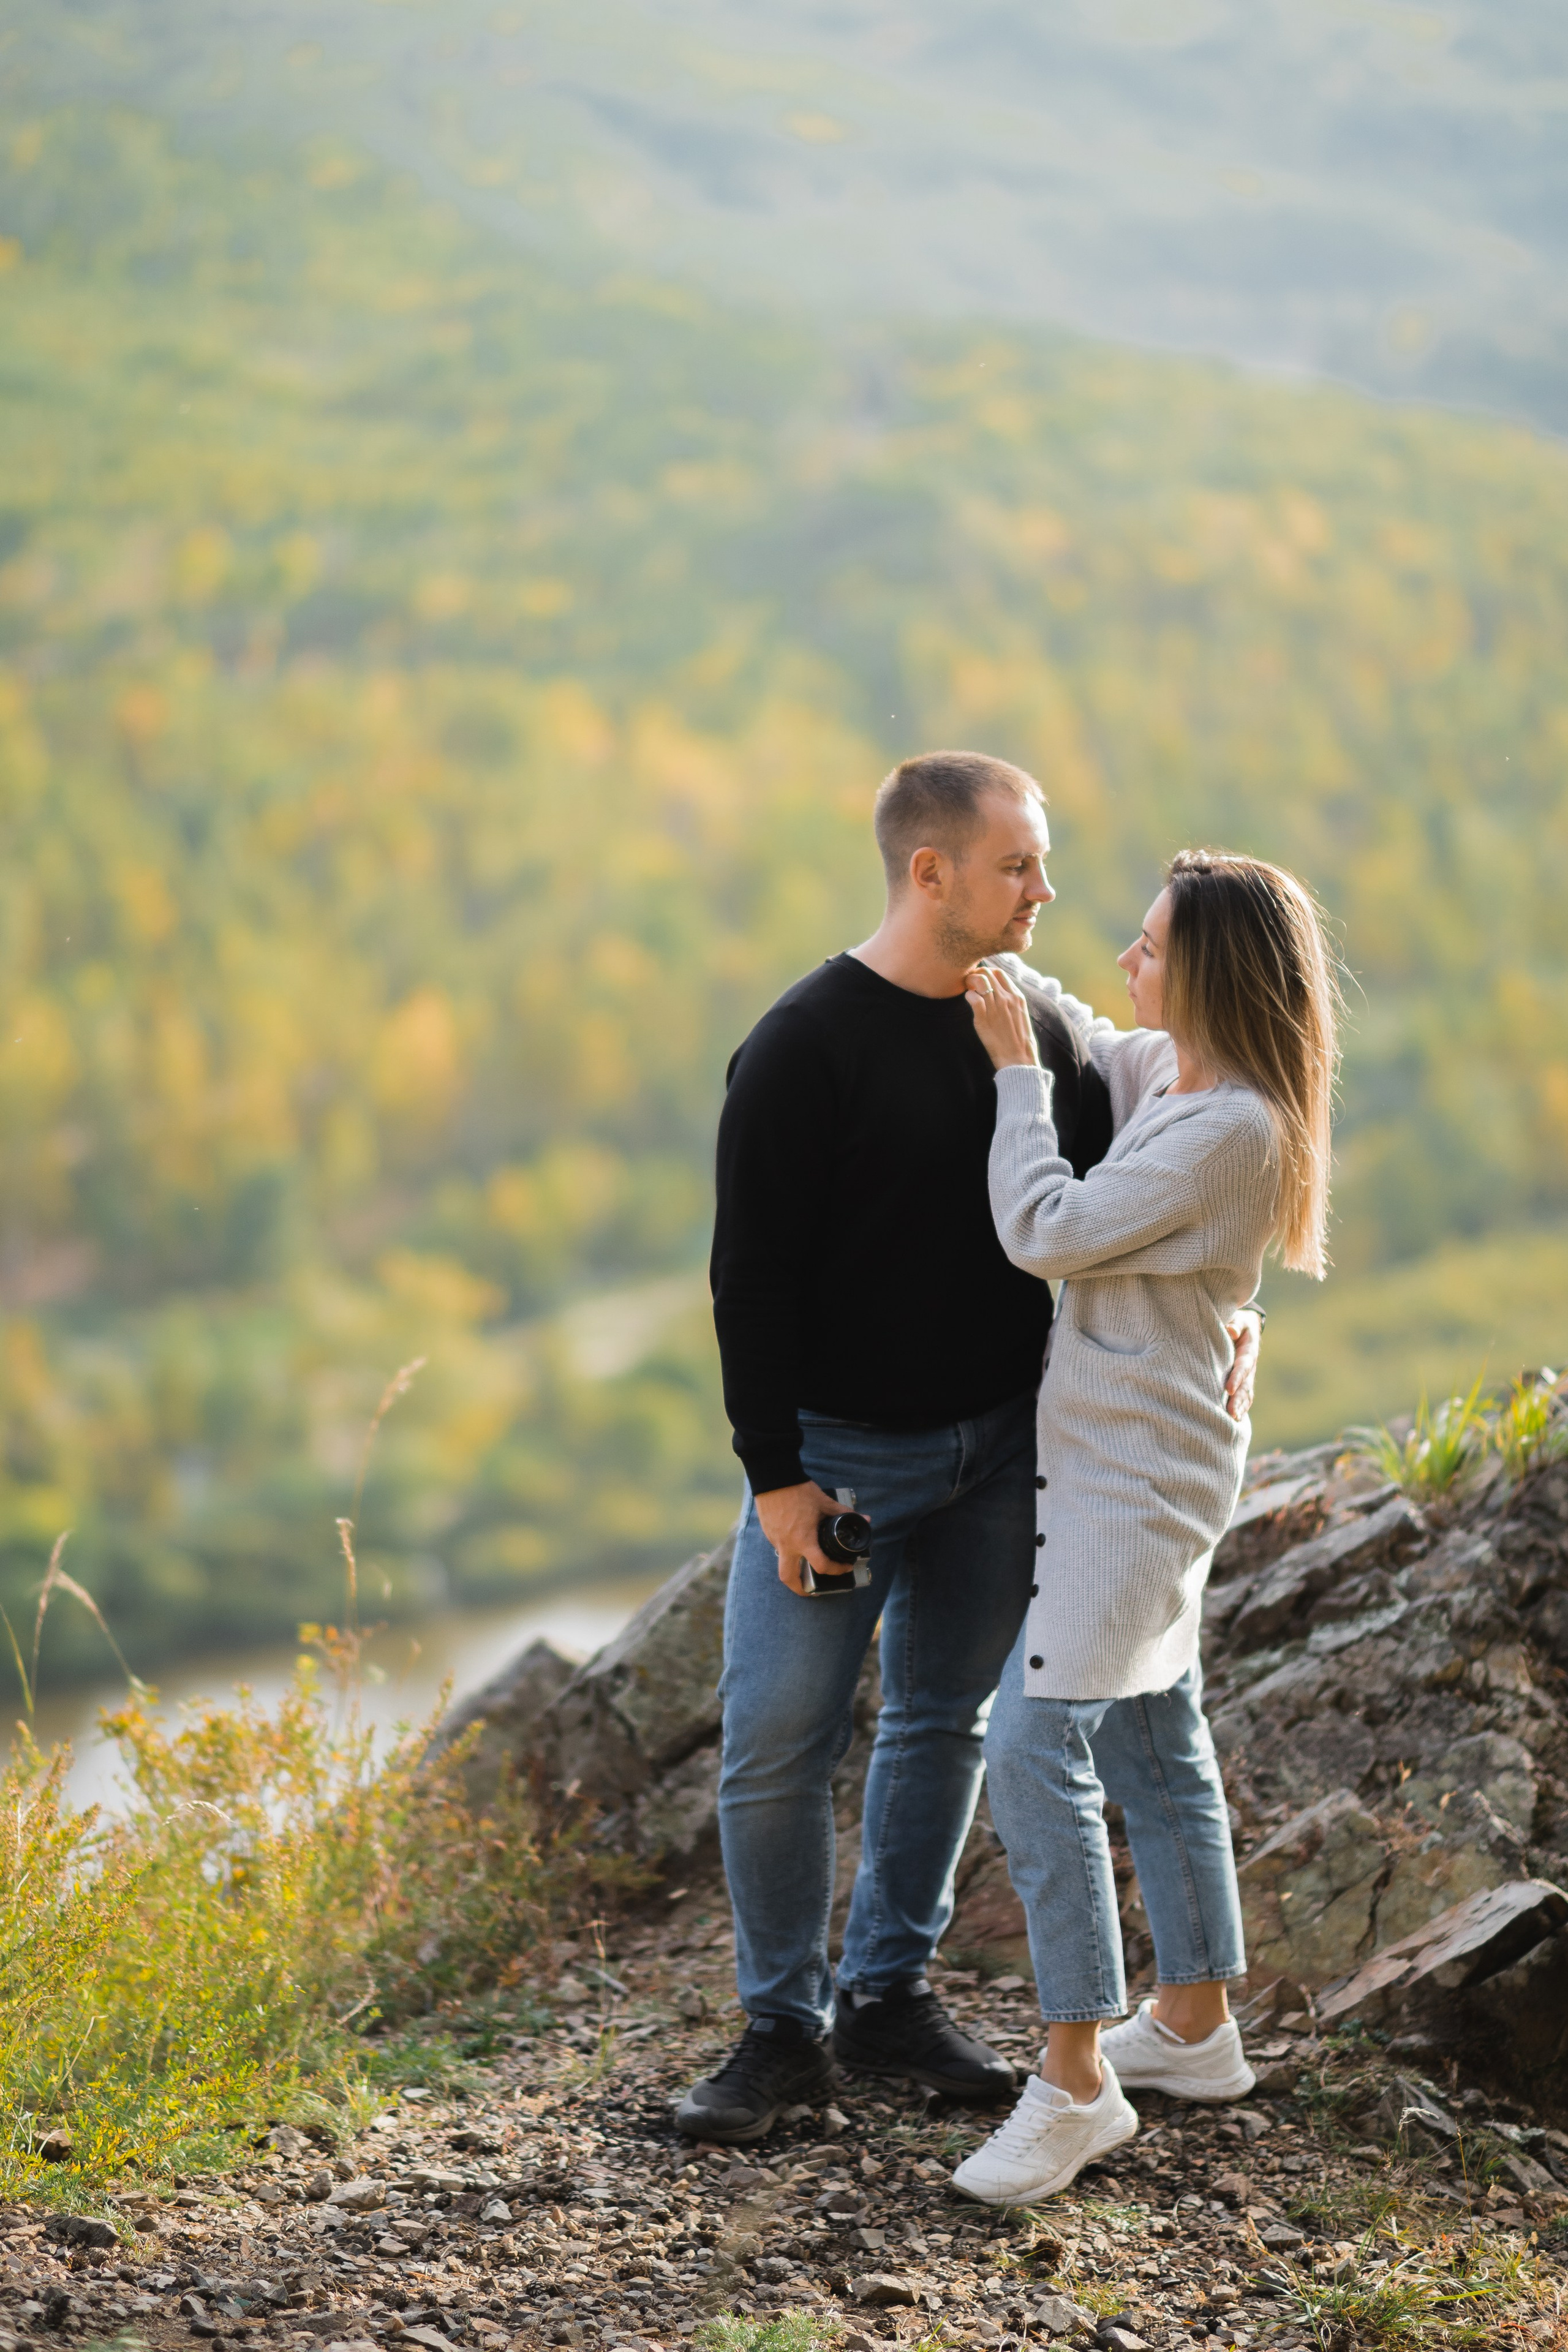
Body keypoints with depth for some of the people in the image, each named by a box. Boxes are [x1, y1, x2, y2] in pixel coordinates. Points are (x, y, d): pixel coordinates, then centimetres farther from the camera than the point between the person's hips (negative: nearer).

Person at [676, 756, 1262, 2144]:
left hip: (1001, 1446, 5)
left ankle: (890, 1993, 27)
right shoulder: (807, 1045, -14)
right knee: (777, 1742, -3)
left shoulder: (1051, 1027, 2)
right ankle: (786, 2028, 12)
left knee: (946, 1721, 13)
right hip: (837, 1453, -5)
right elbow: (752, 1272, -13)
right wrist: (774, 1474, -15)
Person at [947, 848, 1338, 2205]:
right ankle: (1195, 2026, 32)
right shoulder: (1164, 1074, 6)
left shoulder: (1235, 1128, -22)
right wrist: (990, 981, 10)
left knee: (1035, 1749, -14)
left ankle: (1077, 2084, -10)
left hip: (1141, 1471, -10)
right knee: (1150, 1742, 18)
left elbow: (1047, 1233, -22)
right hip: (1110, 1459, 10)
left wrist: (1015, 1066, -13)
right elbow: (1071, 1046, 27)